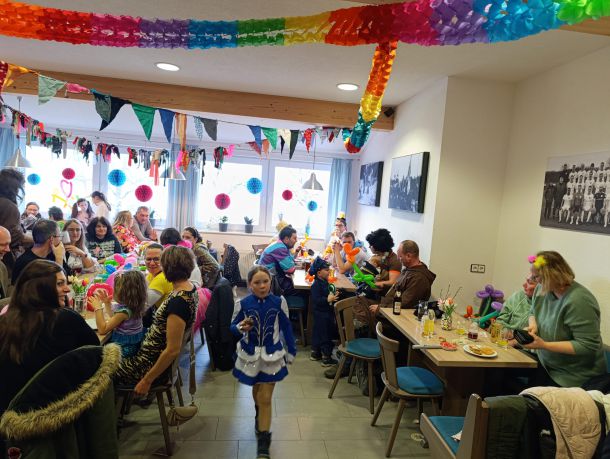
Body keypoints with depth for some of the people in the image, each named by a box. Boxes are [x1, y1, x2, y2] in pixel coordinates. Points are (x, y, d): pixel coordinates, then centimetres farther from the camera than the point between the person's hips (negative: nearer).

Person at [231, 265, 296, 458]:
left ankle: (264, 439, 13)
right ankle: (260, 416, 54)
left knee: (265, 398, 0)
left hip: (272, 356, -1)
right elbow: (233, 326, -1)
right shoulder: (243, 304, -13)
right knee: (257, 391, 24)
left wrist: (291, 352, 5)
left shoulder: (279, 302, -12)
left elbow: (286, 328, -1)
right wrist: (241, 327, -25)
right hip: (250, 355, 2)